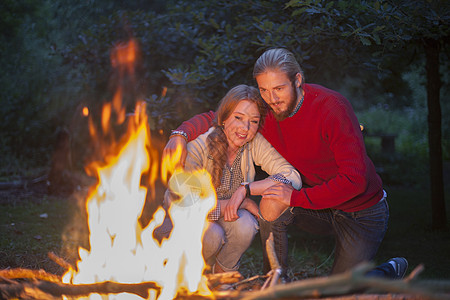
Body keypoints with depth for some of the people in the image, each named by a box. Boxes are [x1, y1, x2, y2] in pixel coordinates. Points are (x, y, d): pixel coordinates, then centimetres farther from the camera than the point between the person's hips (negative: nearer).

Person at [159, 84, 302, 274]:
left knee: (245, 225, -29)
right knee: (212, 236, -33)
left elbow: (293, 178, -23)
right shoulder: (197, 147, -27)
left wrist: (245, 189, -33)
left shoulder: (255, 143, -16)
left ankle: (223, 272, 1)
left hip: (228, 217, 3)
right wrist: (243, 203, -29)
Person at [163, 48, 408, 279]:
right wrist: (182, 133, -22)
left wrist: (296, 197, -31)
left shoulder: (332, 107, -28)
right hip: (319, 208, 5)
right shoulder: (264, 110, -12)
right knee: (271, 206, -23)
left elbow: (355, 181, -31)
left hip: (362, 211, -5)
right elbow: (214, 118, 0)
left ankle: (392, 270, 29)